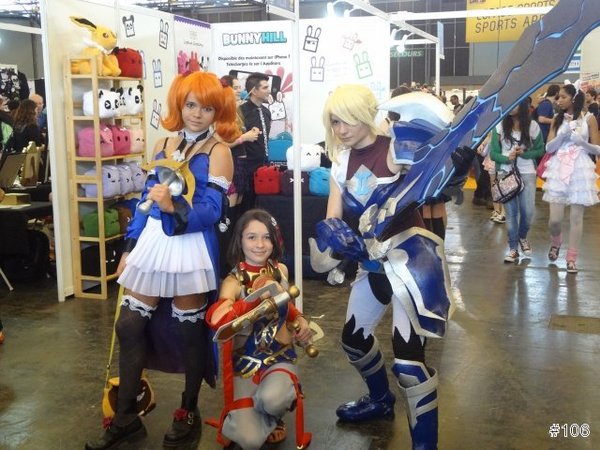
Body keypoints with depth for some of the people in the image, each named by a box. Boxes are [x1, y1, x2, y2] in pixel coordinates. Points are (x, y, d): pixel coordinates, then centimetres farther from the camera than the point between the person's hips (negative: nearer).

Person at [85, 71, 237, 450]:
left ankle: (190, 412, 26)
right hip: (152, 243, 6)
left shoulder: (219, 151, -5)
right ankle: (126, 418, 19)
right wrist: (130, 247, 11)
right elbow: (147, 199, 14)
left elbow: (211, 210, -15)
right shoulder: (162, 145, 12)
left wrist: (173, 208, -32)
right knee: (129, 326, 5)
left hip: (191, 248, -6)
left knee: (188, 330, 6)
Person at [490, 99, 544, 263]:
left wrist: (524, 153, -13)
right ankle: (513, 248, 13)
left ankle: (522, 237, 30)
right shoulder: (499, 126, -3)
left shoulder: (533, 126, -3)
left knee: (528, 211, -1)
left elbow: (540, 151, 5)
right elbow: (493, 153, -2)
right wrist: (506, 158, -20)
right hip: (506, 174, 0)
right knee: (510, 212, 2)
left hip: (527, 173, 0)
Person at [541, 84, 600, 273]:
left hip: (580, 169, -1)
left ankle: (572, 258, 11)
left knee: (576, 217, 1)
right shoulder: (557, 119, 9)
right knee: (555, 218, -3)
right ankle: (555, 242, 29)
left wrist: (580, 141, -15)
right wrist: (563, 134, -13)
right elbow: (549, 147, 2)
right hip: (559, 169, 2)